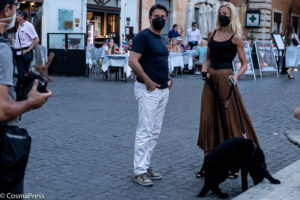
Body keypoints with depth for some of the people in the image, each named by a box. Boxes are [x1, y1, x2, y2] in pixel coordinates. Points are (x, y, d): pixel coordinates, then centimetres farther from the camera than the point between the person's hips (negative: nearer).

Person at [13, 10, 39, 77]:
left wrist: (28, 50, -18)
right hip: (18, 52, 8)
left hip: (24, 53, -8)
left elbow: (37, 39, -14)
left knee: (23, 72, -8)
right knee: (20, 72, 13)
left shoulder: (29, 26, -10)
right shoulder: (20, 27, 13)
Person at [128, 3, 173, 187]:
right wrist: (148, 82, -19)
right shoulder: (143, 36, -9)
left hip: (163, 90, 9)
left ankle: (146, 166, 20)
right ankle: (139, 171, -2)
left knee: (155, 132, 11)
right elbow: (133, 61, -18)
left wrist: (169, 78, 12)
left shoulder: (161, 39, 18)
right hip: (148, 90, -9)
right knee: (145, 131, -8)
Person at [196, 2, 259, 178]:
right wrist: (204, 70, -1)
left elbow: (244, 64, -4)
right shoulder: (212, 34, 11)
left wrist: (236, 76, -22)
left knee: (230, 119, -1)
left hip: (225, 78, -5)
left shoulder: (236, 37, -4)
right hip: (211, 78, 6)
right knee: (209, 120, 6)